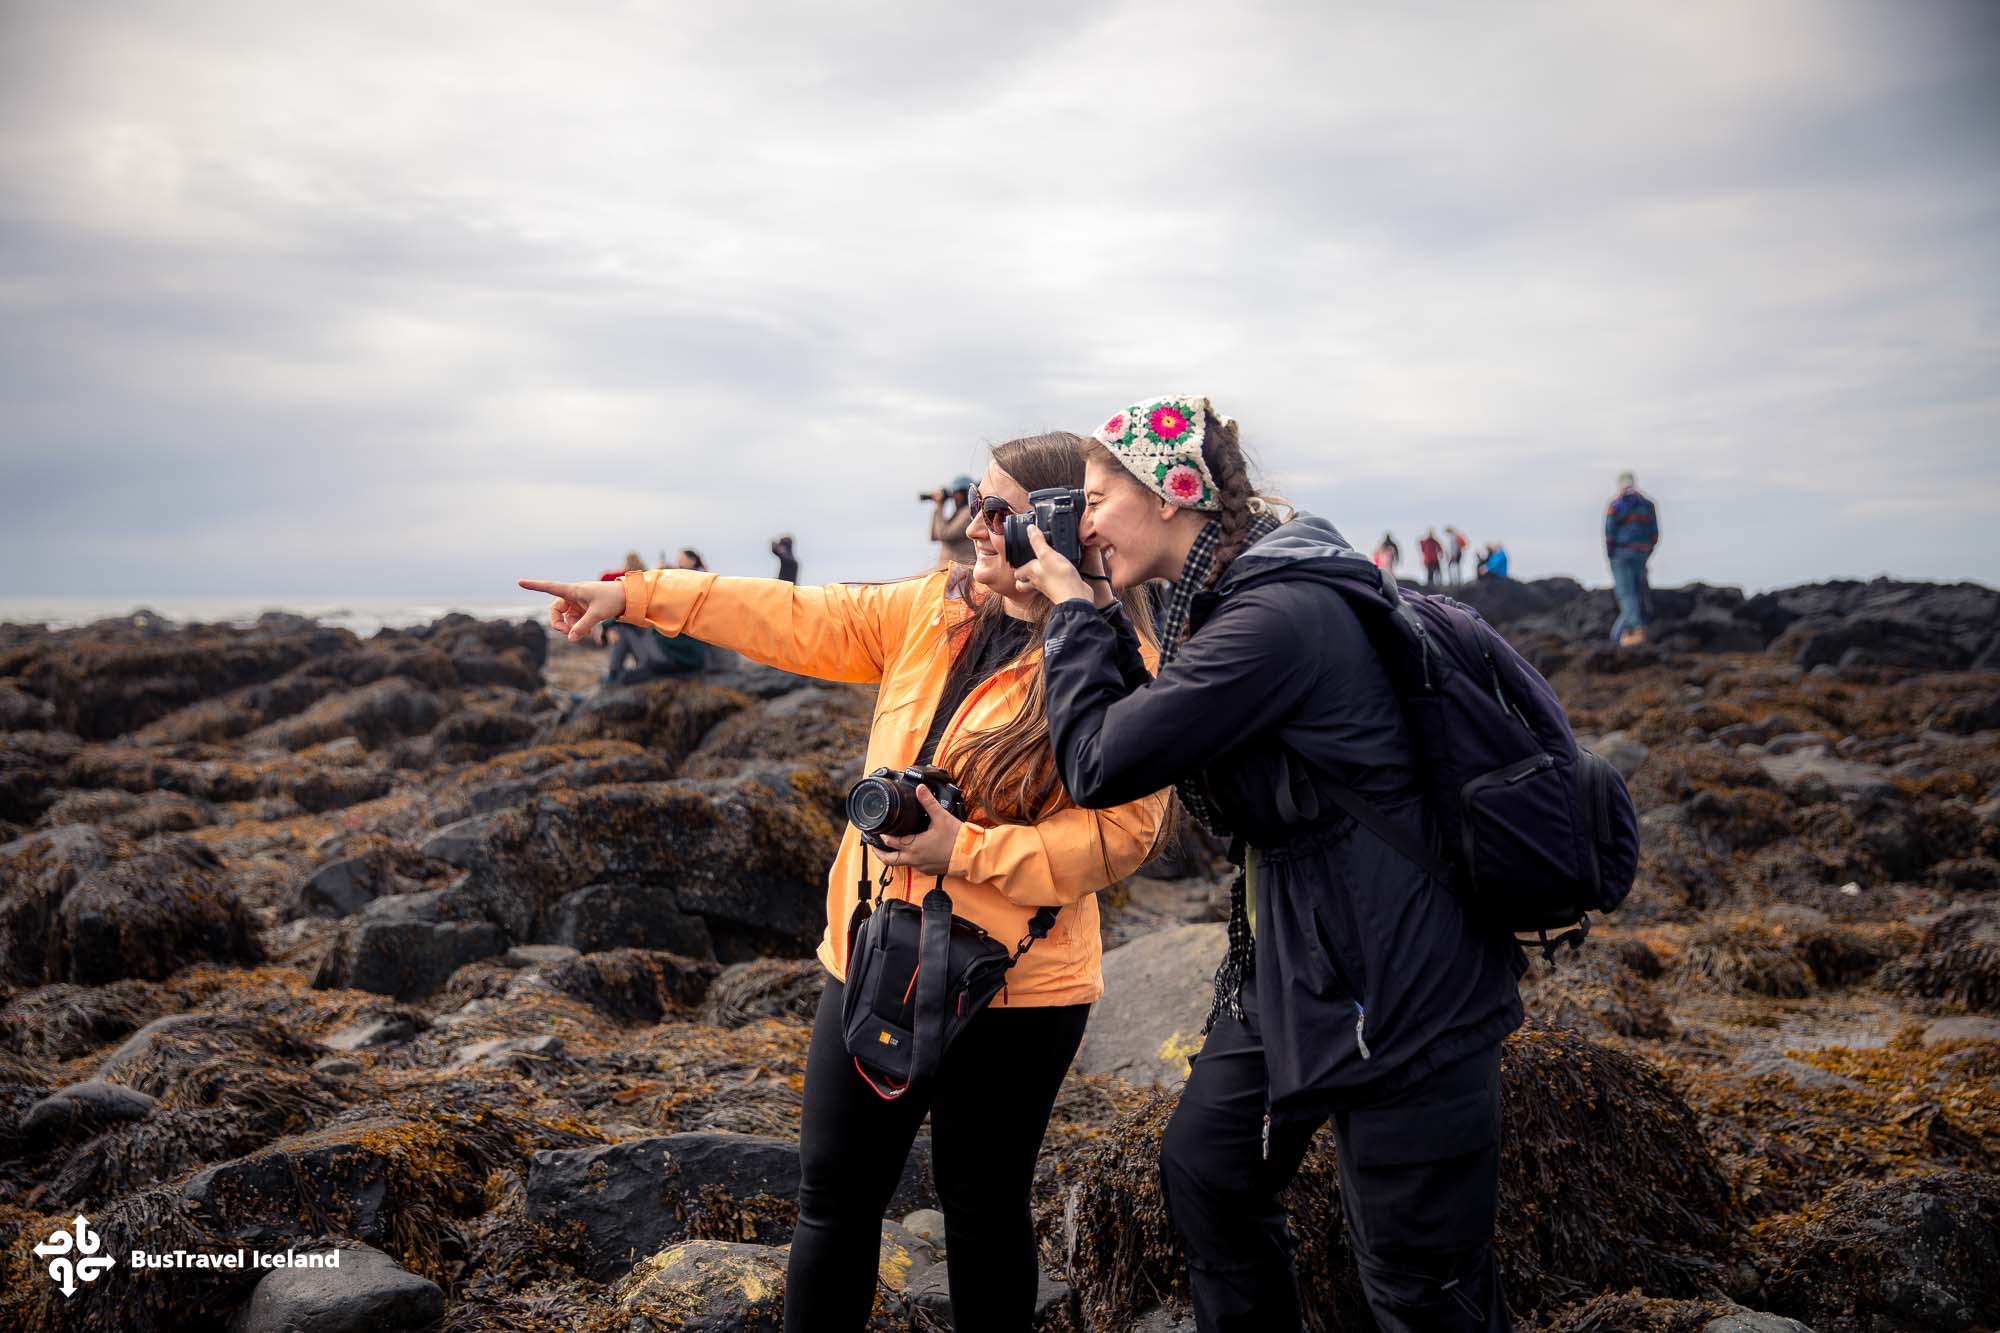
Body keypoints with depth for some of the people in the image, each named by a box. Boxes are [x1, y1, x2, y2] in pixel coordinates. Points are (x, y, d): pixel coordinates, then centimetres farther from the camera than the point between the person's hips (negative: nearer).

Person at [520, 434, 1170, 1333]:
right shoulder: (936, 609, 4)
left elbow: (1119, 832, -18)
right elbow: (795, 620, 6)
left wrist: (964, 849, -23)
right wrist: (638, 596, 4)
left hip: (1009, 990, -5)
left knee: (982, 1208, 11)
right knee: (835, 1195, 14)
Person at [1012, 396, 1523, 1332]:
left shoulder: (1280, 618, -24)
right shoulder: (1241, 599, 7)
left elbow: (1097, 764, -22)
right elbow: (1150, 729, 15)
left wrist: (1070, 609, -9)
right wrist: (1093, 621, 4)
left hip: (1394, 994, -10)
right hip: (1288, 966, 10)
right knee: (1203, 1171, 21)